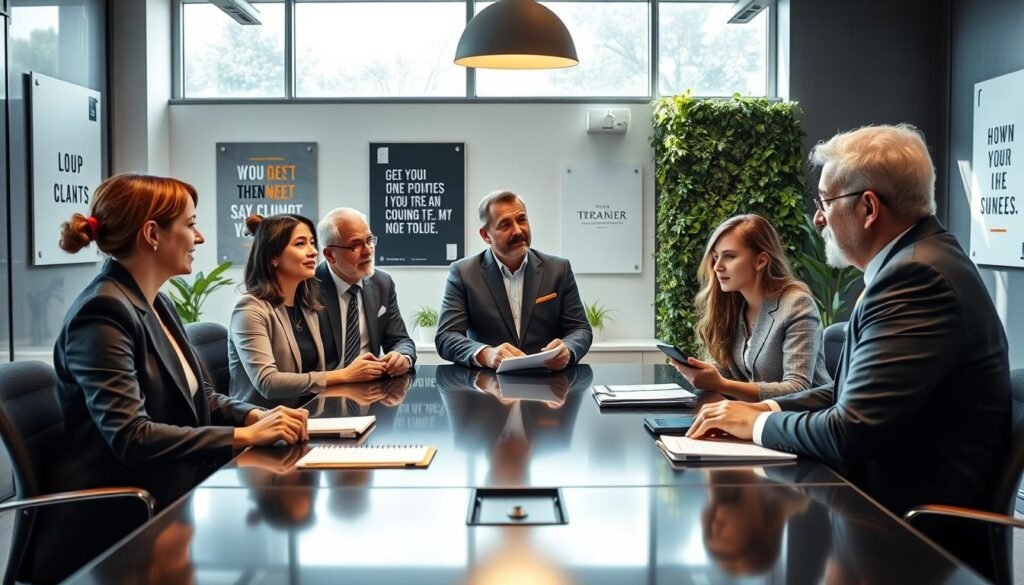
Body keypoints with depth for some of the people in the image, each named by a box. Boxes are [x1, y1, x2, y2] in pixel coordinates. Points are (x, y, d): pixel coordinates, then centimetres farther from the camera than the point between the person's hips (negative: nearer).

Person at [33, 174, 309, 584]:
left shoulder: (156, 304, 11)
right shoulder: (103, 312, -19)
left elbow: (199, 397, 14)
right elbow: (130, 436, -26)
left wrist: (255, 415, -6)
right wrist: (245, 436, -23)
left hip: (158, 509, 8)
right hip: (110, 529, -8)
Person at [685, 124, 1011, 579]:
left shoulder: (917, 275, -22)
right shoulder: (915, 260, 9)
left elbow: (849, 434, -26)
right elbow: (854, 390, 12)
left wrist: (757, 423, -9)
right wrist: (764, 408, 0)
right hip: (901, 505, 8)